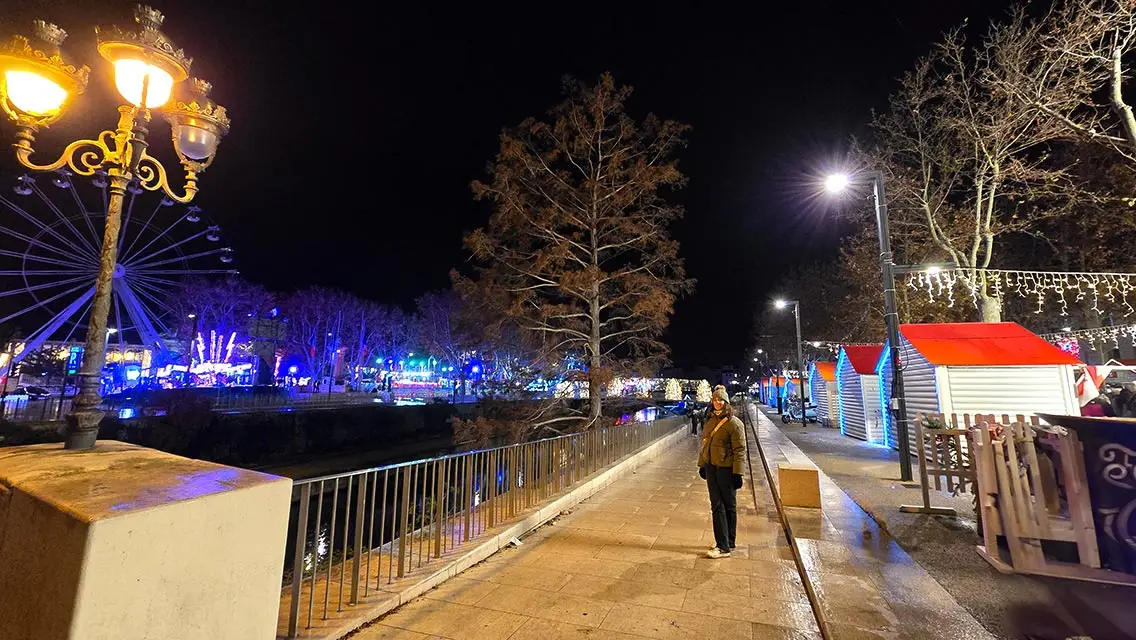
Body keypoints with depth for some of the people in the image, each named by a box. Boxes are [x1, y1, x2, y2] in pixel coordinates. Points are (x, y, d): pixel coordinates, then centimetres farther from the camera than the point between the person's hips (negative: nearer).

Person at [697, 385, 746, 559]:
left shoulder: (734, 423, -12)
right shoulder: (709, 421, 9)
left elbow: (740, 450, -13)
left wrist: (738, 473, -16)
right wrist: (702, 465, 17)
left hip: (726, 469, -6)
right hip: (711, 468, 6)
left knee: (729, 506, 8)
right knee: (717, 506, 9)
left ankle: (726, 545, 16)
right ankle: (723, 544, 19)